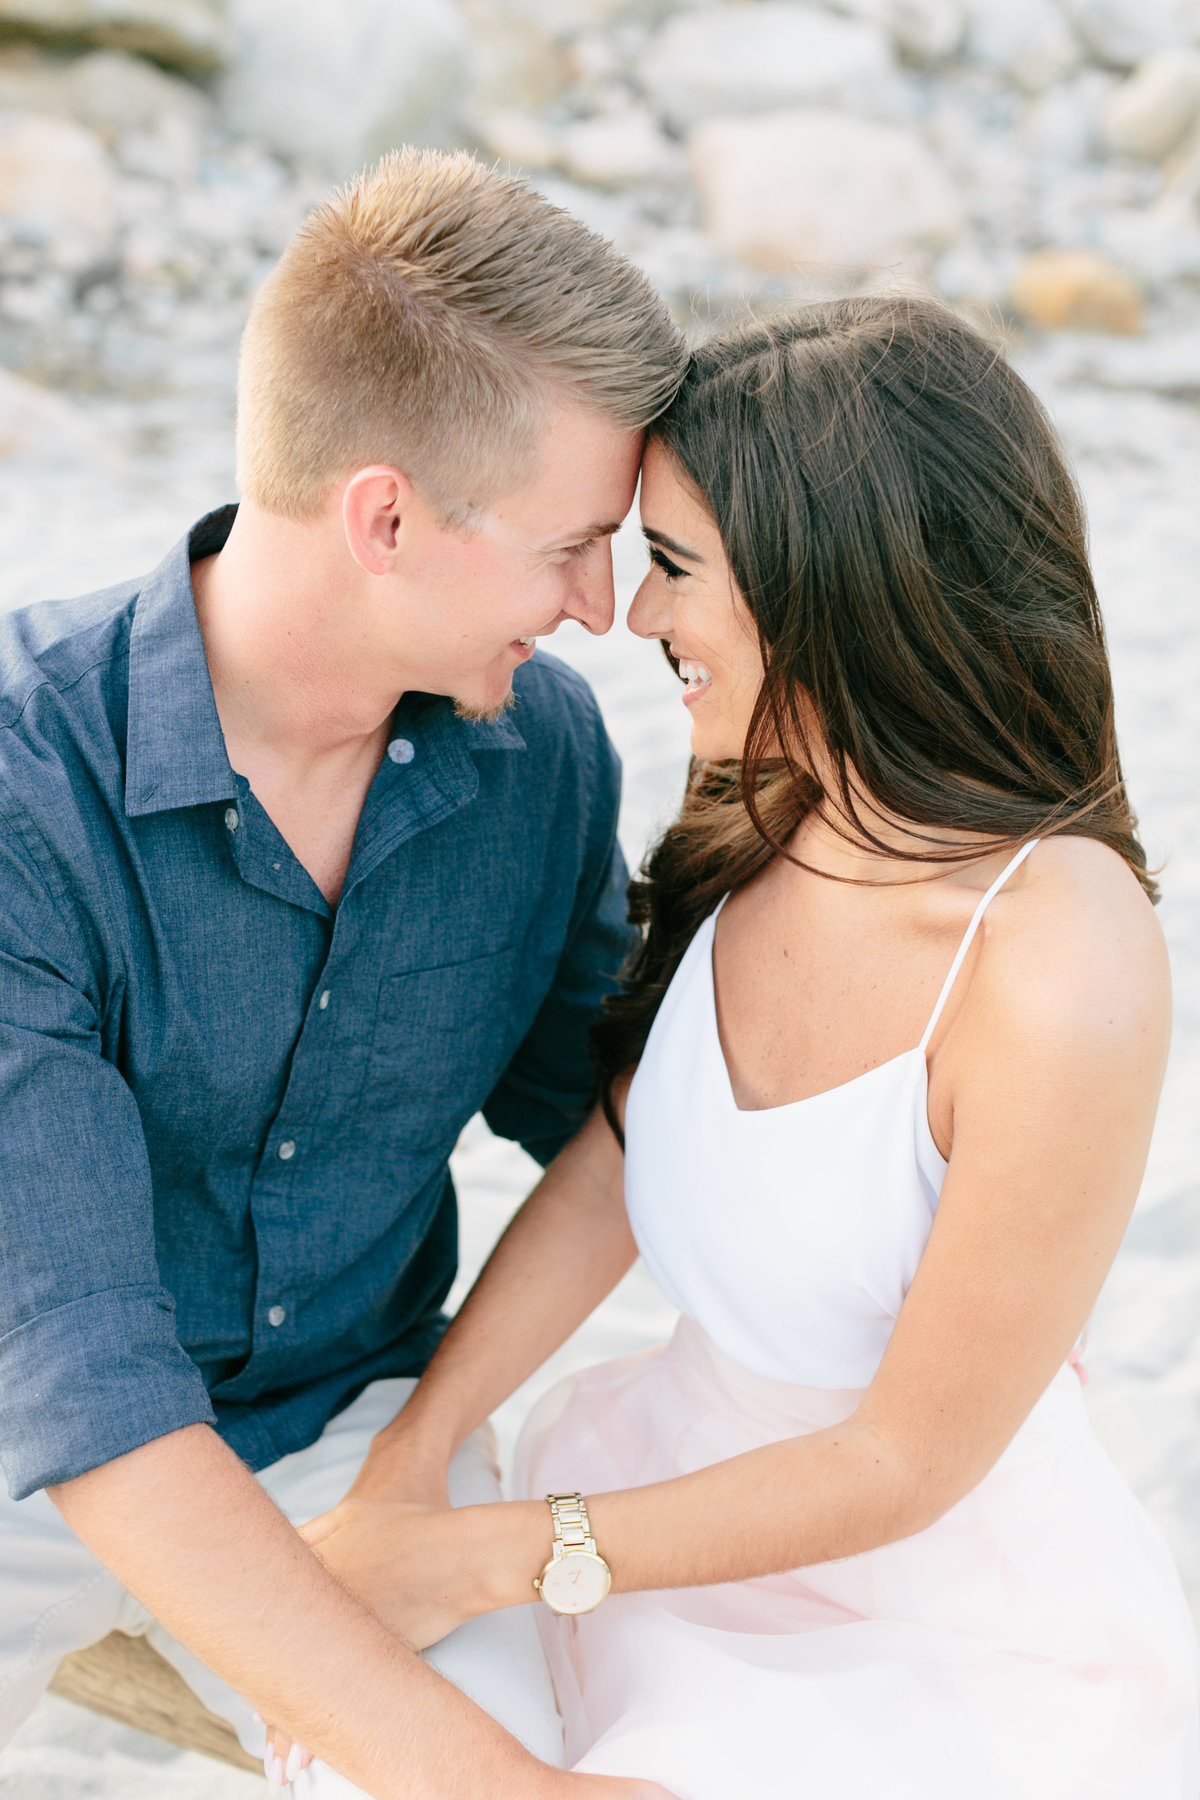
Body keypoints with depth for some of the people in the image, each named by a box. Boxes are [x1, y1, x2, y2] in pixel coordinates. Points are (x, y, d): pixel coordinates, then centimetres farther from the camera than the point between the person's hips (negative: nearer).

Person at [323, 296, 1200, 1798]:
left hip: (941, 1622, -5)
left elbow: (906, 1462, -21)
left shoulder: (1062, 972, -30)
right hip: (707, 1473, 6)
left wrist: (495, 1558, -15)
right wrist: (411, 1464, -7)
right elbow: (613, 1163, 1)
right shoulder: (766, 831, -8)